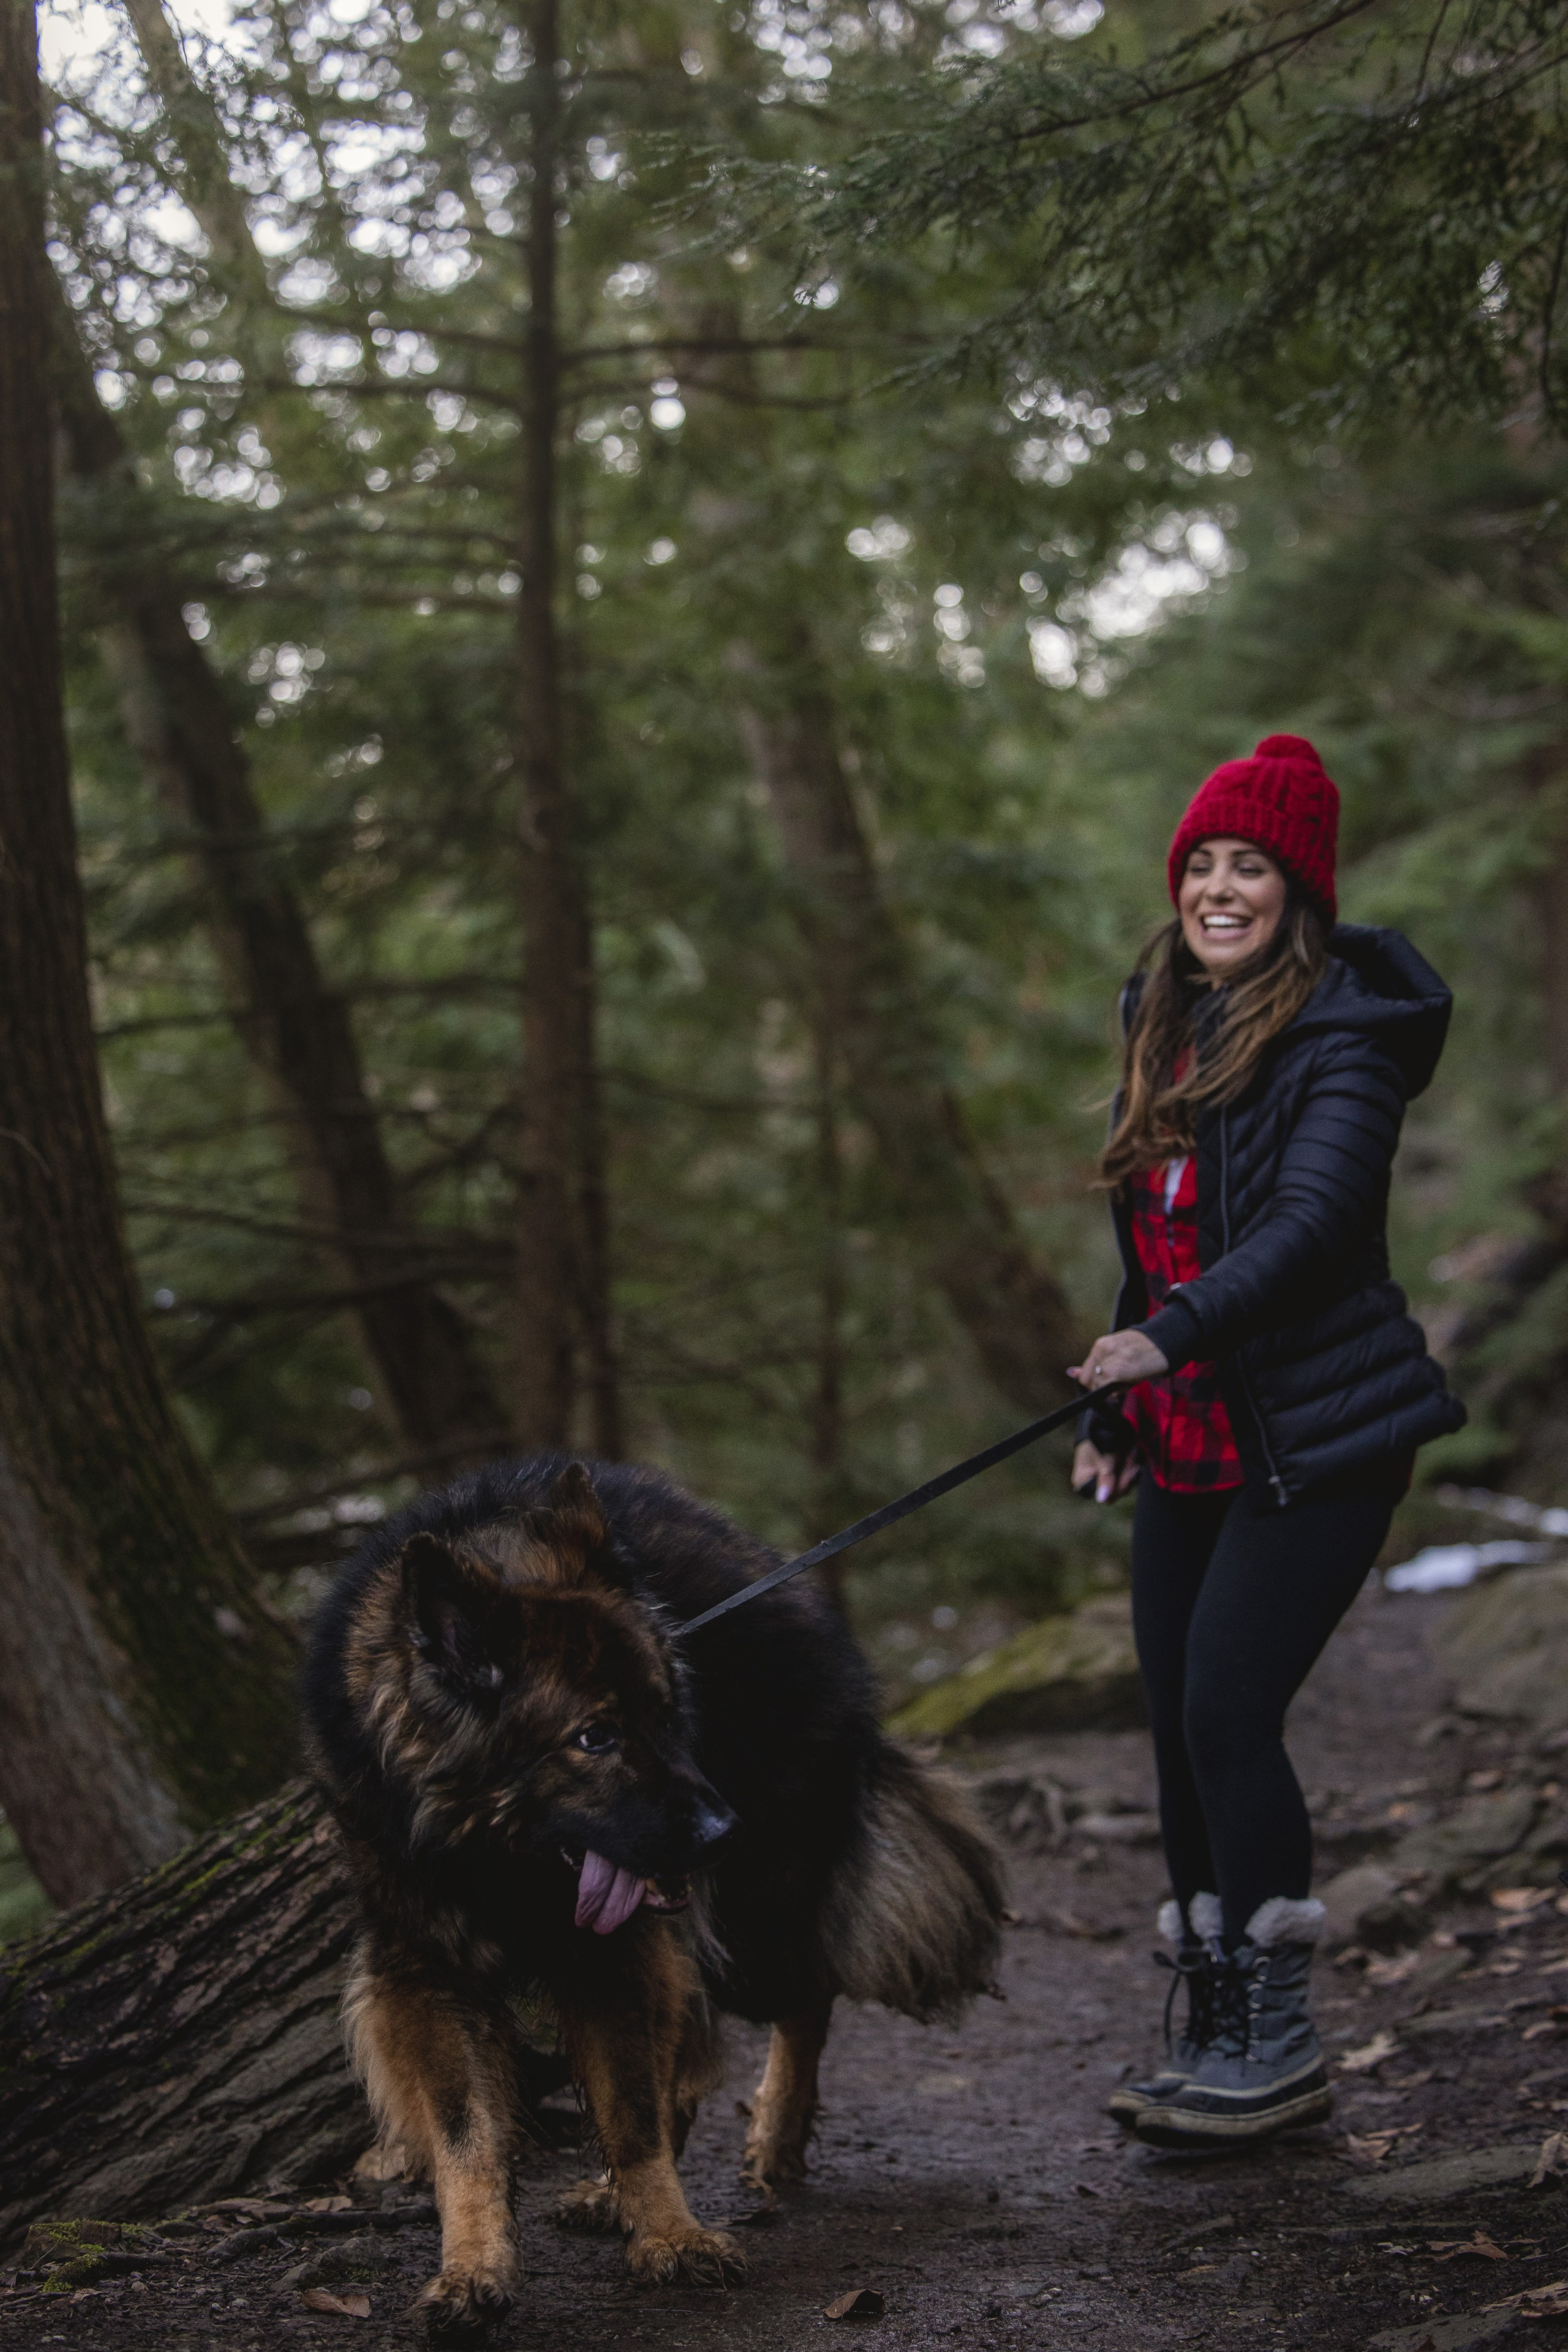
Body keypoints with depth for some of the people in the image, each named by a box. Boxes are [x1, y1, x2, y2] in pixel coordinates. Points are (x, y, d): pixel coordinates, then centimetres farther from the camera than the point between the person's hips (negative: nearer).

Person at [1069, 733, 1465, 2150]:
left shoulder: (1339, 1037, -11)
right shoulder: (1167, 1031, 13)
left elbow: (1314, 1219, -25)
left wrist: (1170, 1335, -37)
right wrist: (1112, 1416, 19)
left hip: (1315, 1444, -8)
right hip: (1191, 1450, 8)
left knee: (1229, 1717, -12)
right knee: (1183, 1731, 6)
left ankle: (1274, 2045, -1)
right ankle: (1218, 2039, 16)